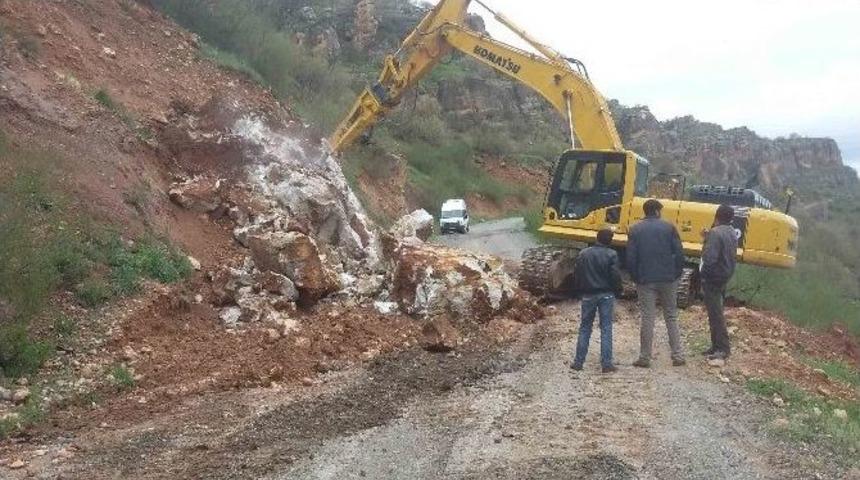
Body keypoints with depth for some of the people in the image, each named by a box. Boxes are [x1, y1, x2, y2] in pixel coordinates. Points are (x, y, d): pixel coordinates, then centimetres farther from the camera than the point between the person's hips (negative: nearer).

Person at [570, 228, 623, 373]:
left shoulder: (583, 254, 0)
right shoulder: (611, 255, -9)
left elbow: (576, 275, 3)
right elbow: (615, 276, -11)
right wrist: (617, 291, 6)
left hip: (588, 295, 2)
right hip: (606, 295, -2)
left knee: (585, 328, 10)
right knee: (606, 329, 2)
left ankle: (578, 362, 10)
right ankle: (606, 363, 0)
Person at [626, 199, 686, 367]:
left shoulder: (635, 230, 0)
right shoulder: (668, 227, -1)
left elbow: (630, 258, -4)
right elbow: (679, 253, -5)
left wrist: (636, 278, 7)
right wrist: (677, 274, 6)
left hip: (645, 280, 0)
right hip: (668, 279, 0)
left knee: (647, 318, 3)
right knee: (671, 317, 11)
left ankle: (645, 358, 5)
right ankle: (678, 356, 11)